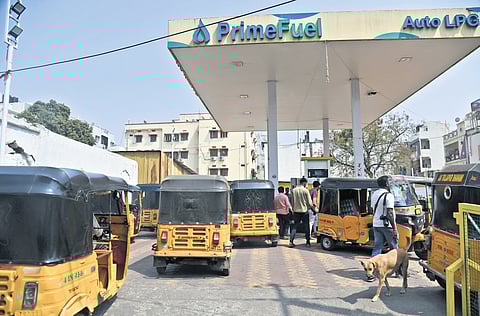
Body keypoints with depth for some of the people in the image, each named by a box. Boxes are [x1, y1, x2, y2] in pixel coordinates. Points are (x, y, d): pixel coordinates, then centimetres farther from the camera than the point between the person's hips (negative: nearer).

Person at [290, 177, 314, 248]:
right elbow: (309, 202, -7)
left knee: (294, 226, 7)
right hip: (304, 211, -3)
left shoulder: (293, 190, 2)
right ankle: (308, 242, 14)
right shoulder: (305, 190, -9)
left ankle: (291, 242, 0)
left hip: (296, 211, 3)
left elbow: (292, 202, 7)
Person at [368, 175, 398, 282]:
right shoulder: (388, 195, -14)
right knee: (394, 248, 11)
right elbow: (390, 213, -18)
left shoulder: (374, 194, 10)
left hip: (376, 225, 6)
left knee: (377, 248, 6)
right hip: (387, 225, -6)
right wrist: (394, 229, -16)